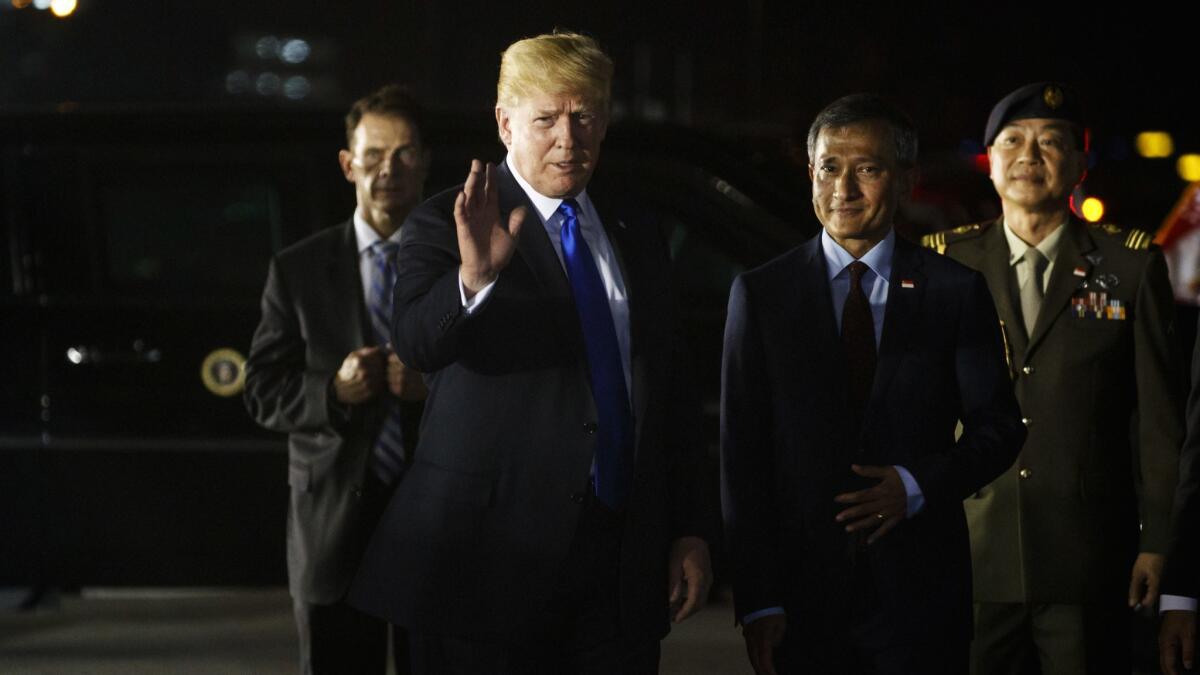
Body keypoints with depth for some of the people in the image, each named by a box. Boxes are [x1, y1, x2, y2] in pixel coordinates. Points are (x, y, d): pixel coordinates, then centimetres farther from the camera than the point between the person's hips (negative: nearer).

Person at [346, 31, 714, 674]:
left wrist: (689, 529, 12)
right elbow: (417, 343, -22)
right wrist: (473, 276, -41)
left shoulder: (635, 233, 14)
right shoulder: (444, 225, -3)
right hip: (491, 560, -4)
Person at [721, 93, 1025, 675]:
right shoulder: (761, 294, 3)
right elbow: (742, 453, 0)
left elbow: (997, 428, 7)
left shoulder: (957, 292, 4)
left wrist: (917, 485, -12)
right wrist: (757, 601, -6)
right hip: (802, 598, 0)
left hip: (920, 594, 0)